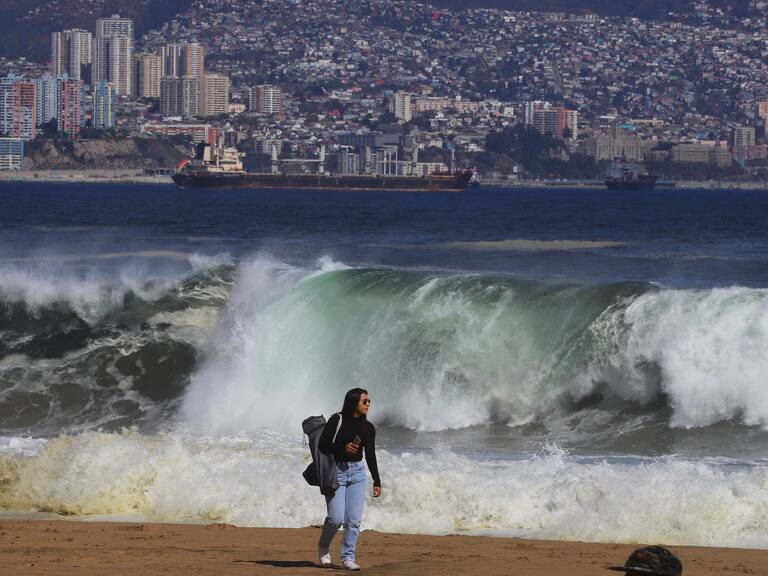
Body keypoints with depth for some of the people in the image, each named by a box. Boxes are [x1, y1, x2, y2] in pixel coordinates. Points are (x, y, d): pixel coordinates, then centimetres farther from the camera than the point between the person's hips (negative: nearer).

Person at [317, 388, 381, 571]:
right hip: (336, 471, -4)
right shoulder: (337, 420, -7)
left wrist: (377, 482, 11)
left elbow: (371, 456, 13)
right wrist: (343, 448, -23)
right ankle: (323, 548, 16)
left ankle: (348, 558, 5)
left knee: (354, 520, -4)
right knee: (336, 518, -12)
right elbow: (322, 445, -9)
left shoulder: (368, 428, 7)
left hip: (357, 473, 4)